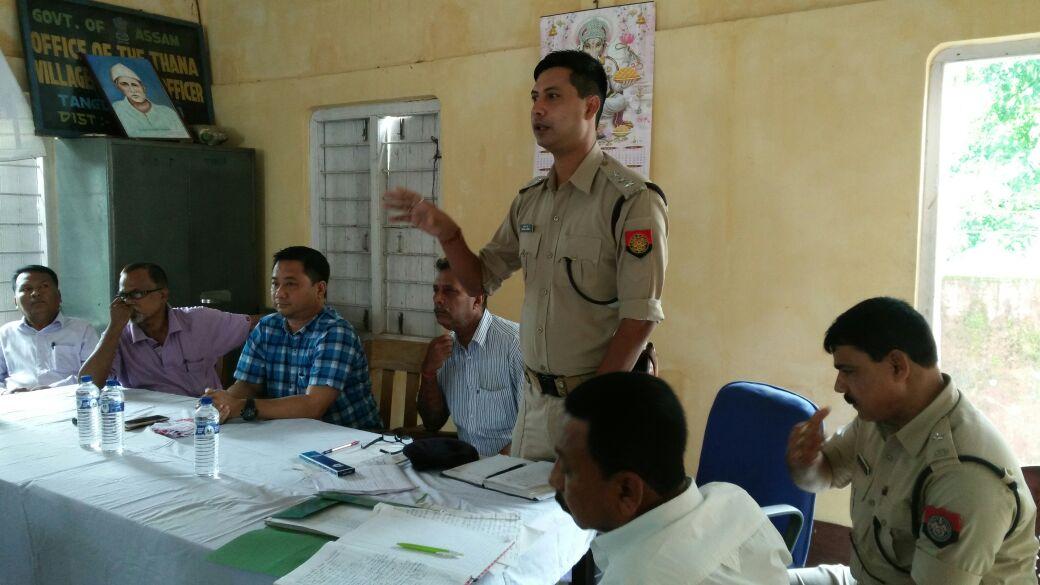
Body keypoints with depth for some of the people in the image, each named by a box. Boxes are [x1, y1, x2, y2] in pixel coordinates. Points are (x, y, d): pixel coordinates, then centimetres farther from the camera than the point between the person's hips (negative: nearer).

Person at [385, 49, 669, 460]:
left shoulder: (632, 200, -14)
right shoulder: (529, 200, 8)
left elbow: (640, 319, -17)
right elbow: (479, 280, 13)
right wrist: (445, 232, -5)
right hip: (534, 400, 6)